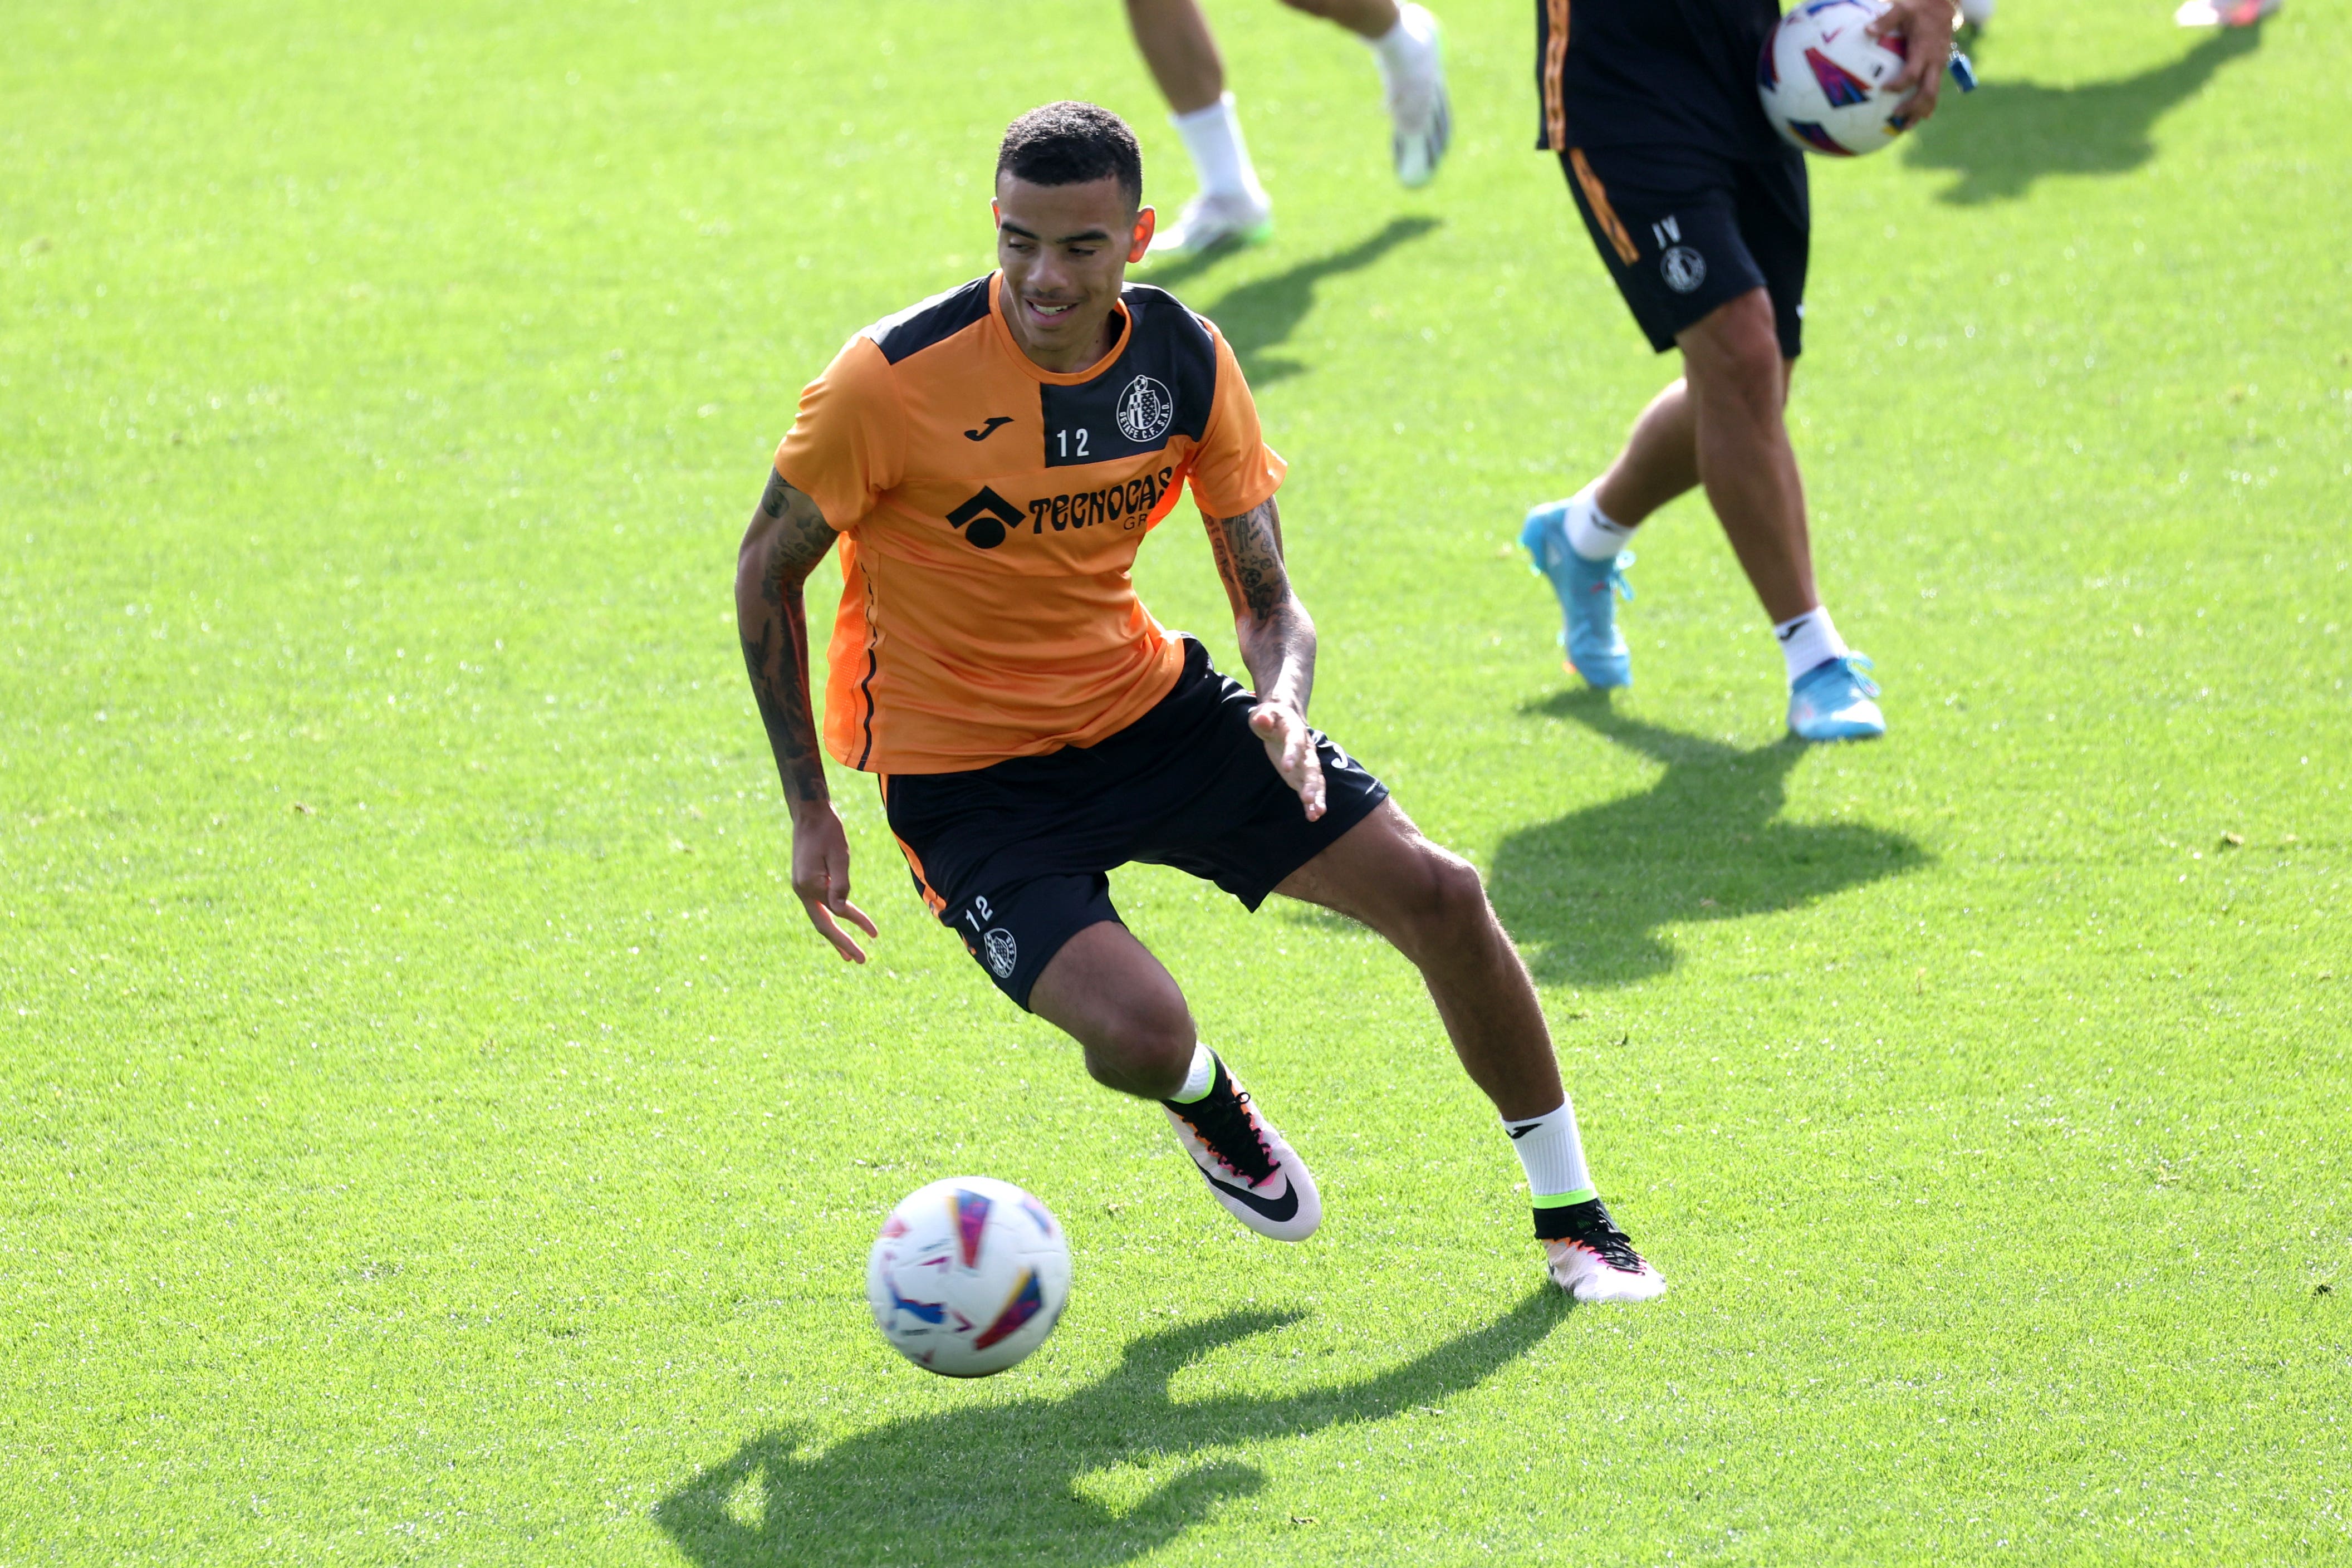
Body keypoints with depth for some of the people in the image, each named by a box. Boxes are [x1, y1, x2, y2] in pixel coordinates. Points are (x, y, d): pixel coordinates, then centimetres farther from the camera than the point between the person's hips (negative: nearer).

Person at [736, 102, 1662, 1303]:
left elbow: (1269, 602, -1)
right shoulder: (894, 377, -22)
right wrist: (807, 810, -8)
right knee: (1140, 1035, -27)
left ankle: (1573, 1221, 15)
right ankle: (1206, 1100, 16)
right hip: (965, 775, -4)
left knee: (1437, 895, -5)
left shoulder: (1185, 361, -9)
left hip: (1146, 706, 4)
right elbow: (768, 567, -7)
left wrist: (1284, 711, -25)